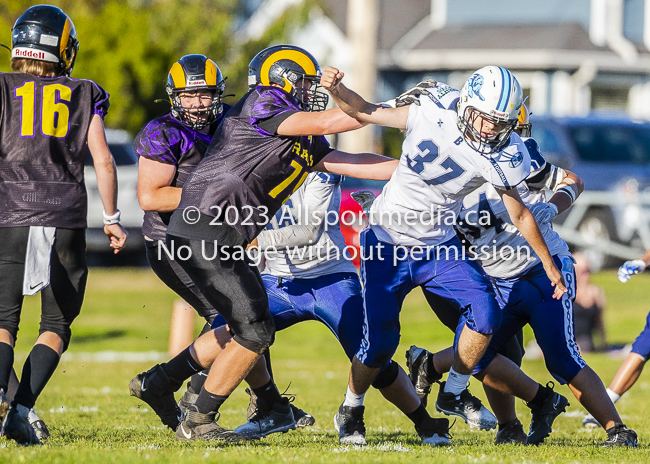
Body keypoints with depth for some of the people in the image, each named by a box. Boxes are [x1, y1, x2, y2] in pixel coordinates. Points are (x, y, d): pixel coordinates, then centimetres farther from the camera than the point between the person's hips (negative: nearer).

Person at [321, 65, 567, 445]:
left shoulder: (502, 158, -12)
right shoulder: (430, 117, -20)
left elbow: (520, 215, 2)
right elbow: (365, 112, -10)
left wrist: (549, 264, 9)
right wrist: (337, 90, -30)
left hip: (440, 248, 3)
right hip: (388, 246, -3)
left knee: (486, 313, -15)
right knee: (380, 342, -6)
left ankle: (454, 394, 8)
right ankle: (351, 410, 23)